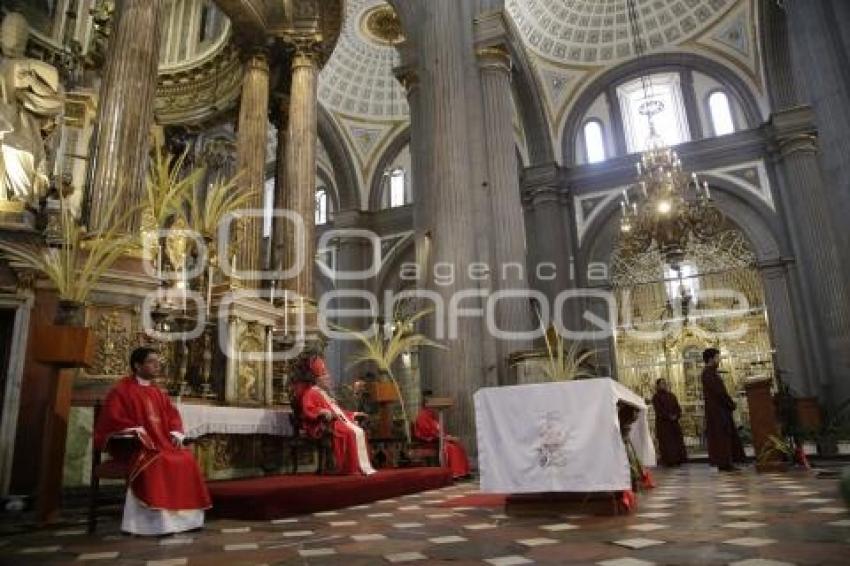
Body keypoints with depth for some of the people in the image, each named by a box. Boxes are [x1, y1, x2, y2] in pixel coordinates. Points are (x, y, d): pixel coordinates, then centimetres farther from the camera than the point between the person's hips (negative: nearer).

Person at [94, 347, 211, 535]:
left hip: (162, 442, 7)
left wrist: (175, 434, 1)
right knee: (157, 462, -33)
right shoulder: (122, 389, -4)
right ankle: (159, 521, -27)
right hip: (134, 445, -6)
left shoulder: (157, 392, 18)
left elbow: (172, 414, 19)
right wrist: (138, 432, -23)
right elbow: (112, 418, -14)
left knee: (187, 458, -15)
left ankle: (183, 517, -11)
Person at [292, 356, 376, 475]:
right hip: (325, 424, -10)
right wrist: (325, 414, -33)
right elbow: (307, 411, -19)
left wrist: (352, 414, 28)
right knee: (351, 433, -28)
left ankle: (365, 466, -12)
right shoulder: (310, 393, -3)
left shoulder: (323, 393, 28)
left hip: (338, 421, 10)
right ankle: (361, 467, -26)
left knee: (359, 432, -6)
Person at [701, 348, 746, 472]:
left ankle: (726, 463, 12)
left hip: (721, 407, 10)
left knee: (727, 435, 9)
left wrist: (730, 403, 6)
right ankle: (723, 463, -5)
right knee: (720, 436, -8)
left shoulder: (712, 372, 19)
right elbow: (718, 391, -19)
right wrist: (731, 403, -11)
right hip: (716, 409, -10)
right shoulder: (708, 373, -12)